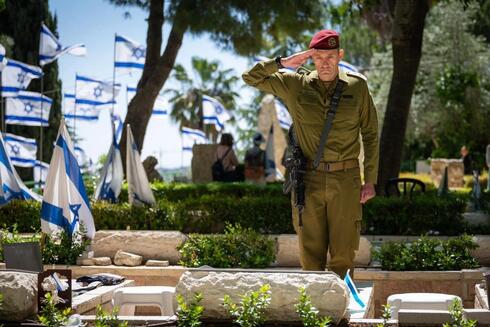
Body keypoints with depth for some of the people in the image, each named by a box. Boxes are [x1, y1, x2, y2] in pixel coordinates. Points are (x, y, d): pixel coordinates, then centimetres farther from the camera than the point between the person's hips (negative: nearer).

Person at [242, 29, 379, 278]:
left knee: (343, 255, 0)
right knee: (311, 254, 3)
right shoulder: (295, 85, 5)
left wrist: (370, 181, 3)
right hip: (308, 180, 1)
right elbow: (250, 77, 7)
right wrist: (283, 63, -7)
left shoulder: (357, 86, 3)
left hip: (346, 179, -1)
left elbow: (370, 135, 8)